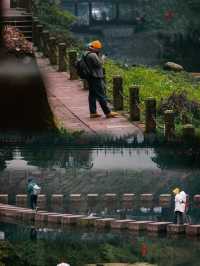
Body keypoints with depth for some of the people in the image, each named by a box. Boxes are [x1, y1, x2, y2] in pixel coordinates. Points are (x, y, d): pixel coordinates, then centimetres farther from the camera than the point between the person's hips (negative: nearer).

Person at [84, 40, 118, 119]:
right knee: (101, 95, -7)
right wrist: (98, 55, -7)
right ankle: (107, 112, -4)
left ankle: (93, 112, 14)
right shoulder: (92, 55, -20)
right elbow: (99, 64, -18)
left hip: (90, 78, 10)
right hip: (96, 78, -10)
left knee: (92, 94, 12)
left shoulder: (86, 54, 11)